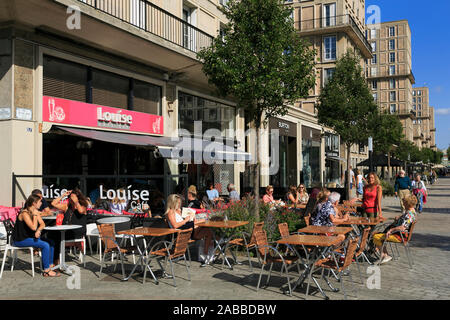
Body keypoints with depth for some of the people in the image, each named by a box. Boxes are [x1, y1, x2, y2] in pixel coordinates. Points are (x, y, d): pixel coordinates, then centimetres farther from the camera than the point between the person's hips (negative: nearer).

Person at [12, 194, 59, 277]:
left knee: (51, 242, -3)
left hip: (30, 237, 9)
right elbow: (33, 227, -27)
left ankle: (50, 265, -1)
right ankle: (46, 271, -16)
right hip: (20, 240, -9)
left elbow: (42, 224, 3)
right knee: (45, 245, -23)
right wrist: (35, 215, -21)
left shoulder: (36, 212, 6)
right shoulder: (24, 213, -20)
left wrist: (38, 230, -17)